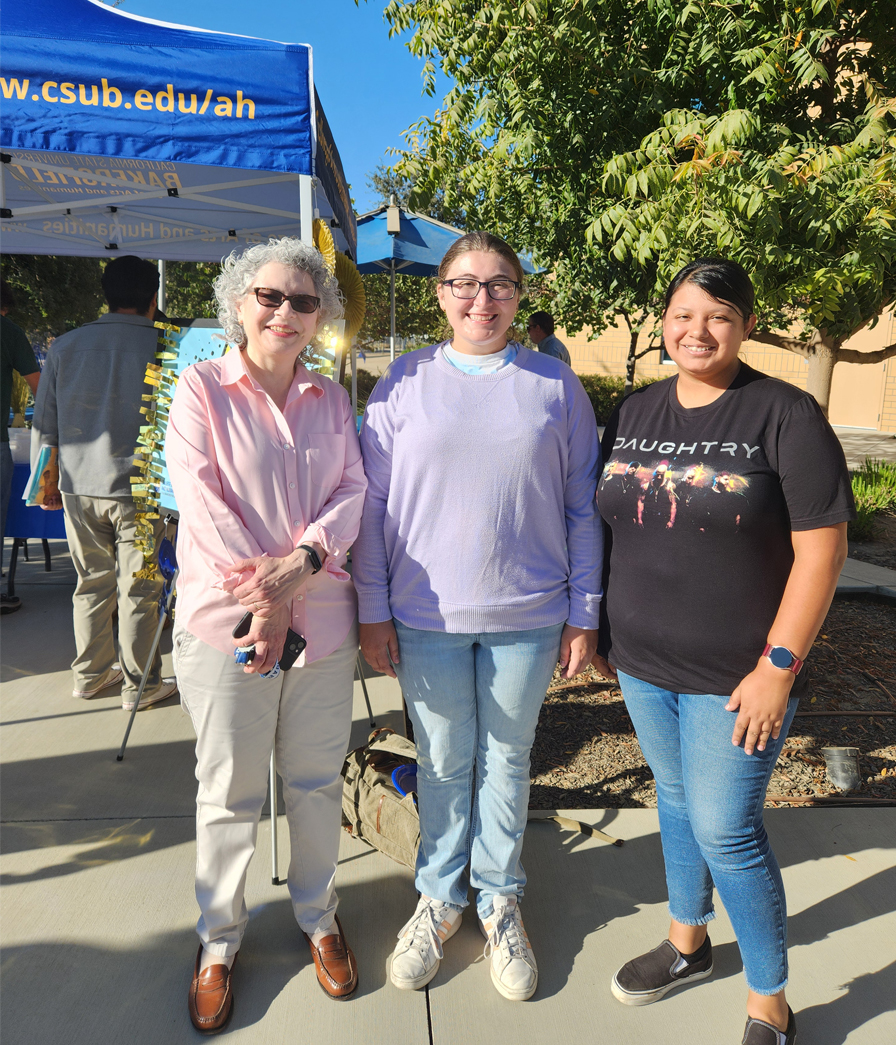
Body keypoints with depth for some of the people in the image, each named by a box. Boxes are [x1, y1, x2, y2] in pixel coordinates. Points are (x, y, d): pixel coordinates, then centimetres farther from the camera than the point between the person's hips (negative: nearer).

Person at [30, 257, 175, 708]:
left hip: (79, 485, 5)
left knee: (92, 581, 17)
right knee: (139, 589, 5)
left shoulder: (65, 346, 5)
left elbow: (43, 422, 9)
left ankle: (90, 674, 29)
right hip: (138, 488, -4)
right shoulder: (164, 347, -8)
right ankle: (140, 684, 16)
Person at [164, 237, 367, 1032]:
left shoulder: (331, 399, 10)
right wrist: (262, 596, -15)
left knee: (317, 782, 16)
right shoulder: (202, 388, -1)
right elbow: (200, 498, -10)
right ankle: (220, 938, 34)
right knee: (229, 793, 11)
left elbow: (353, 490, 0)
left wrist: (301, 562, -17)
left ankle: (318, 915, 39)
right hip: (225, 622, -3)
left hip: (323, 618, 3)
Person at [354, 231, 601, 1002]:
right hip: (425, 614, 0)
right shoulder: (404, 382, 1)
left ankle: (499, 900, 37)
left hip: (526, 615, 1)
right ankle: (440, 897, 37)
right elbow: (373, 501, 2)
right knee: (443, 761, 14)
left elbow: (581, 506, 4)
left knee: (507, 758, 15)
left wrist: (584, 614, 2)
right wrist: (372, 610, -1)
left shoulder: (555, 384, 2)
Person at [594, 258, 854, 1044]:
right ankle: (688, 942, 45)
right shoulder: (634, 413, 4)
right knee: (675, 801, 21)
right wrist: (600, 627, 11)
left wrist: (778, 666, -15)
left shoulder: (786, 415, -11)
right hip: (643, 664, 5)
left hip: (735, 676, -5)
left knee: (726, 832, 3)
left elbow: (822, 549, -13)